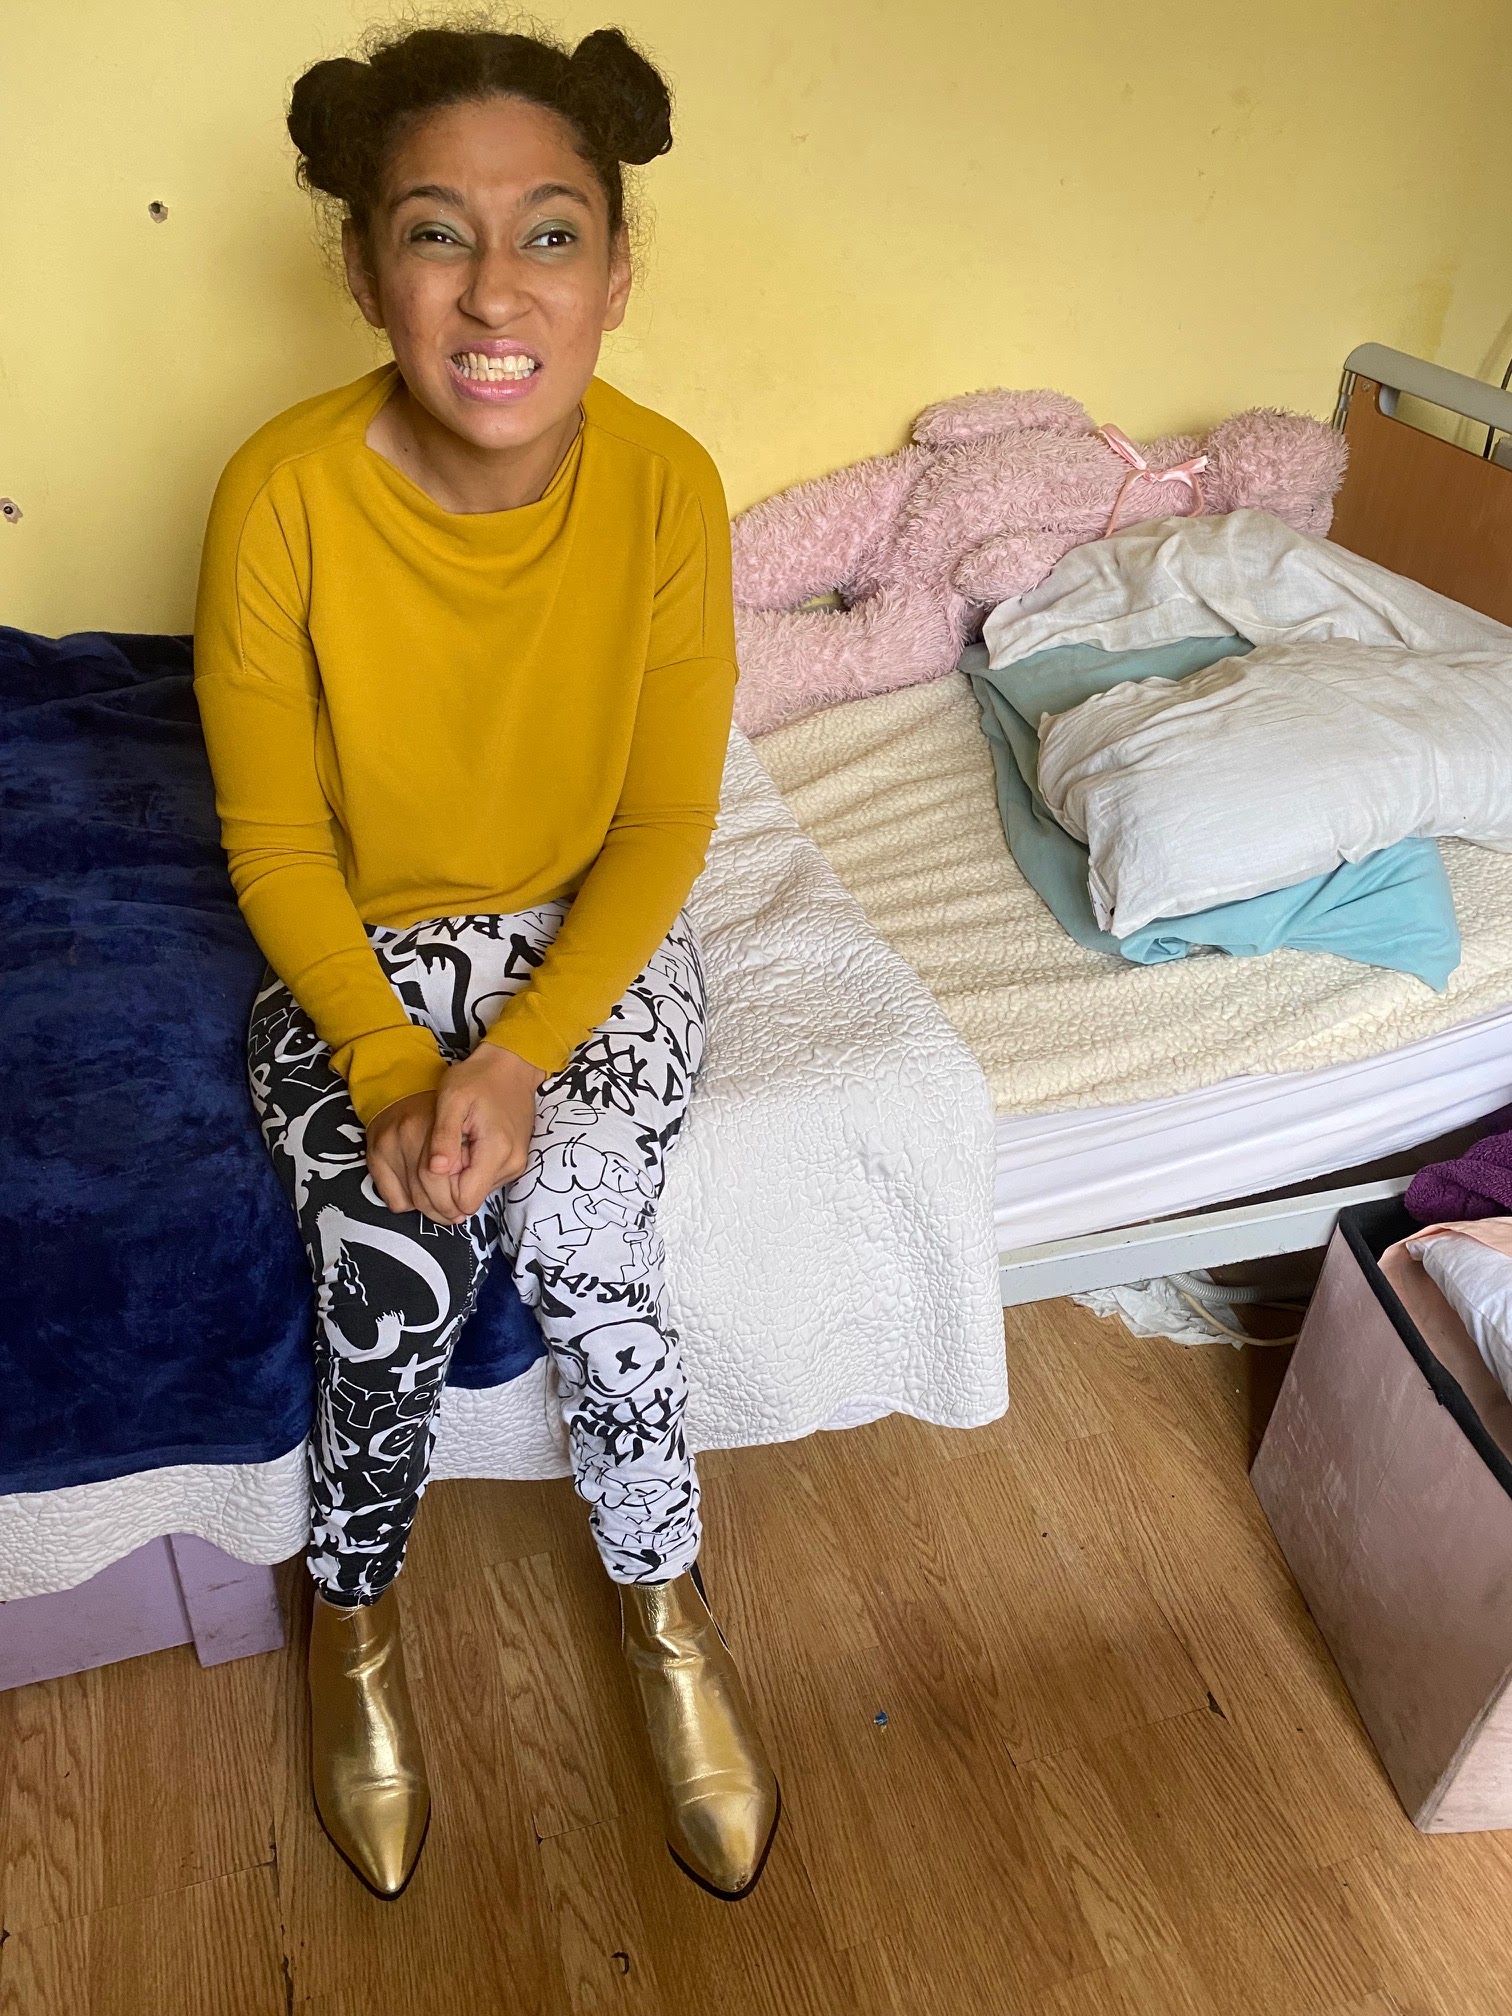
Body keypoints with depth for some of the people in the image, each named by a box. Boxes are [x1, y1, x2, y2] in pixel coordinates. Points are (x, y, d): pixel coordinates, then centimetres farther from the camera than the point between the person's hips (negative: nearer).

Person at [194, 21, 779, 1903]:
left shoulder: (665, 483, -15)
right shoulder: (282, 494, -19)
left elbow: (664, 823, -10)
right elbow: (275, 842, -10)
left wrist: (516, 1060, -21)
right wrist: (391, 1071, -22)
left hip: (592, 945, 1)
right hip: (354, 958, 0)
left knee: (578, 1219, -25)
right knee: (392, 1254, -24)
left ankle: (665, 1601, 4)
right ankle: (353, 1611, 9)